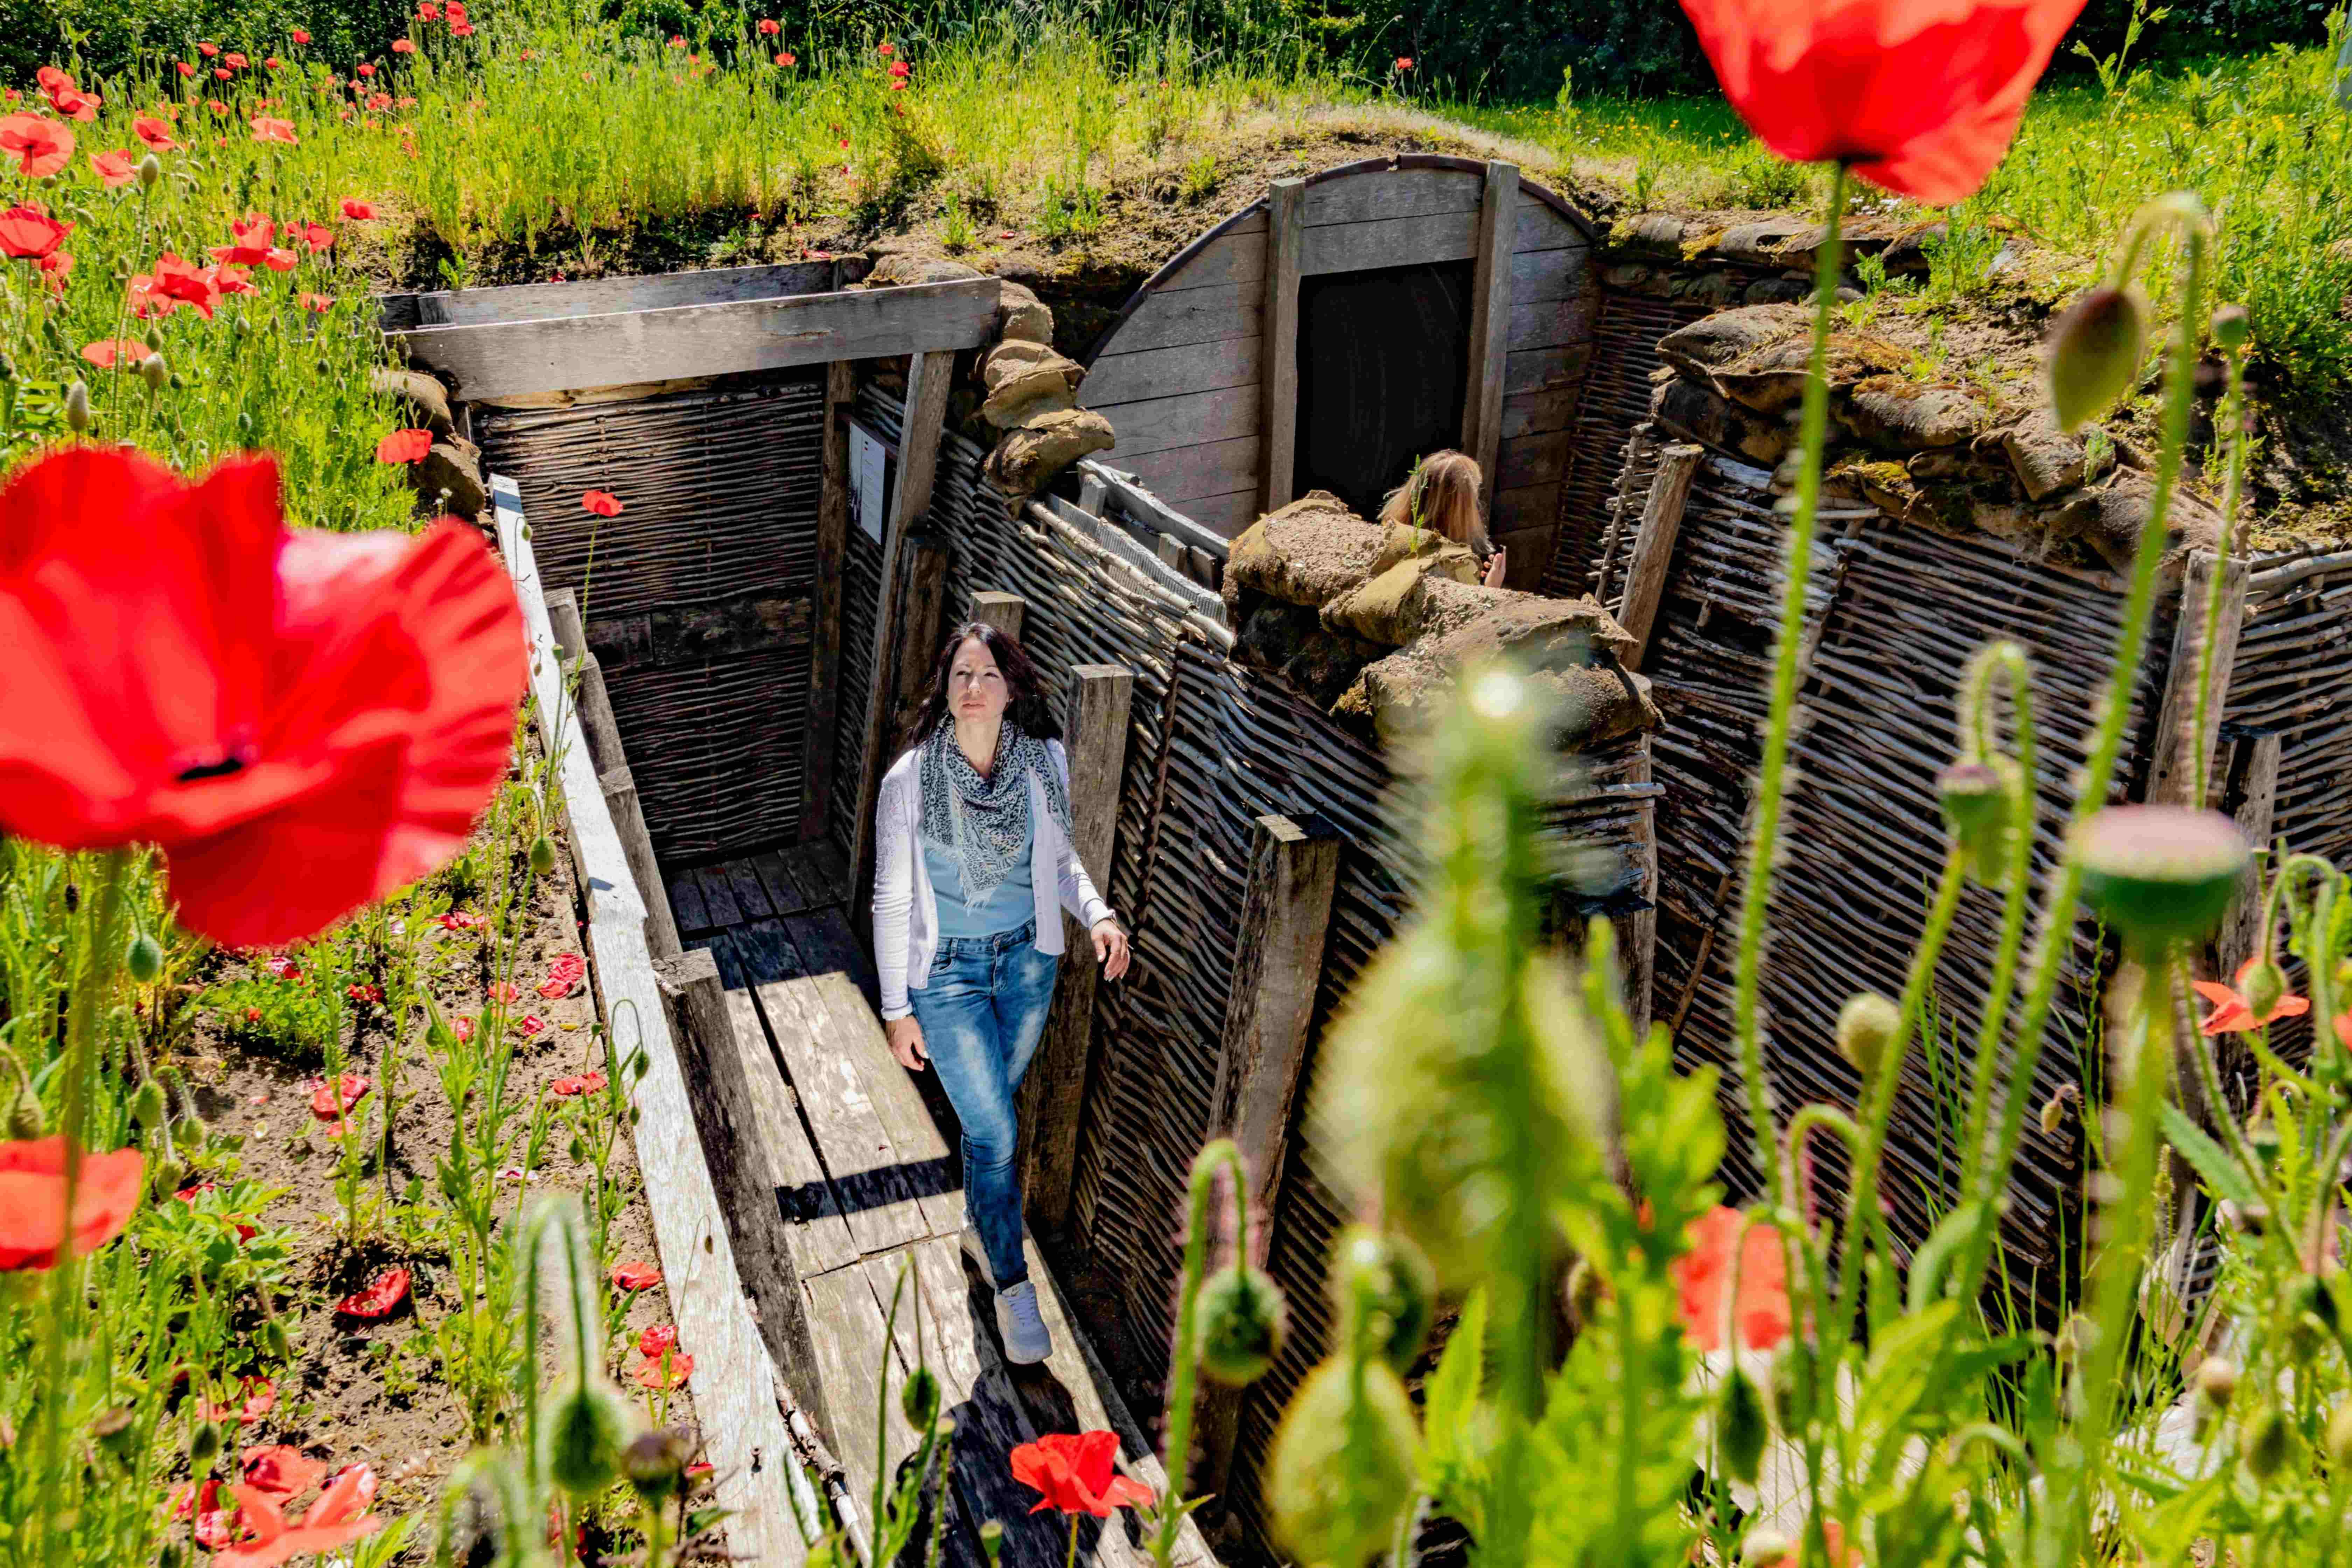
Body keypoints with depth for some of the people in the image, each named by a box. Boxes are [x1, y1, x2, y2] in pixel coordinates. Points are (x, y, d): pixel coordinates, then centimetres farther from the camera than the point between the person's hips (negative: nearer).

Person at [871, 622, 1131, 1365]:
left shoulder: (1045, 762, -7)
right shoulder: (909, 780, -16)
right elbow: (892, 900, -9)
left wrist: (1098, 913, -11)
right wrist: (897, 1008, -7)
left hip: (1027, 961, 3)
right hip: (947, 970, -3)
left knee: (992, 1111, 21)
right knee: (995, 1130, -3)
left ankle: (977, 1222, 48)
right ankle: (1012, 1285, 15)